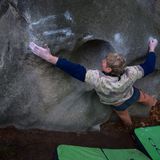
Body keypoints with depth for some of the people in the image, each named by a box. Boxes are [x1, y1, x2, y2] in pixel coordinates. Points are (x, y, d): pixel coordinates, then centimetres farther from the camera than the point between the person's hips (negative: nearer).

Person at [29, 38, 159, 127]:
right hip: (132, 95, 1)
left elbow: (76, 70, -53)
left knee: (123, 115, 35)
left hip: (119, 104, -1)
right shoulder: (129, 74, -42)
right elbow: (148, 67, -24)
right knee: (145, 98, 36)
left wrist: (49, 57, -55)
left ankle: (131, 127, 69)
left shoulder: (99, 80, -51)